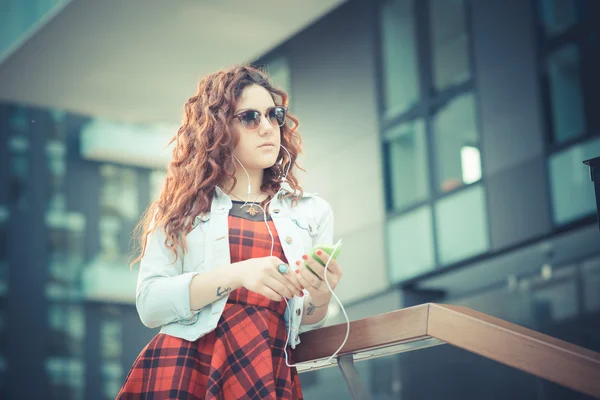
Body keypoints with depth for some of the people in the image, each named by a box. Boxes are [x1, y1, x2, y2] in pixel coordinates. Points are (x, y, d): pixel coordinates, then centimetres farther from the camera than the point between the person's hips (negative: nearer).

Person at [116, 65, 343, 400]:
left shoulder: (312, 211, 12)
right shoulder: (183, 207, 9)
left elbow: (305, 325, 13)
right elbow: (150, 304, -2)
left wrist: (320, 299, -10)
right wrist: (236, 275, -15)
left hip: (269, 370, 0)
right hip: (183, 363, 0)